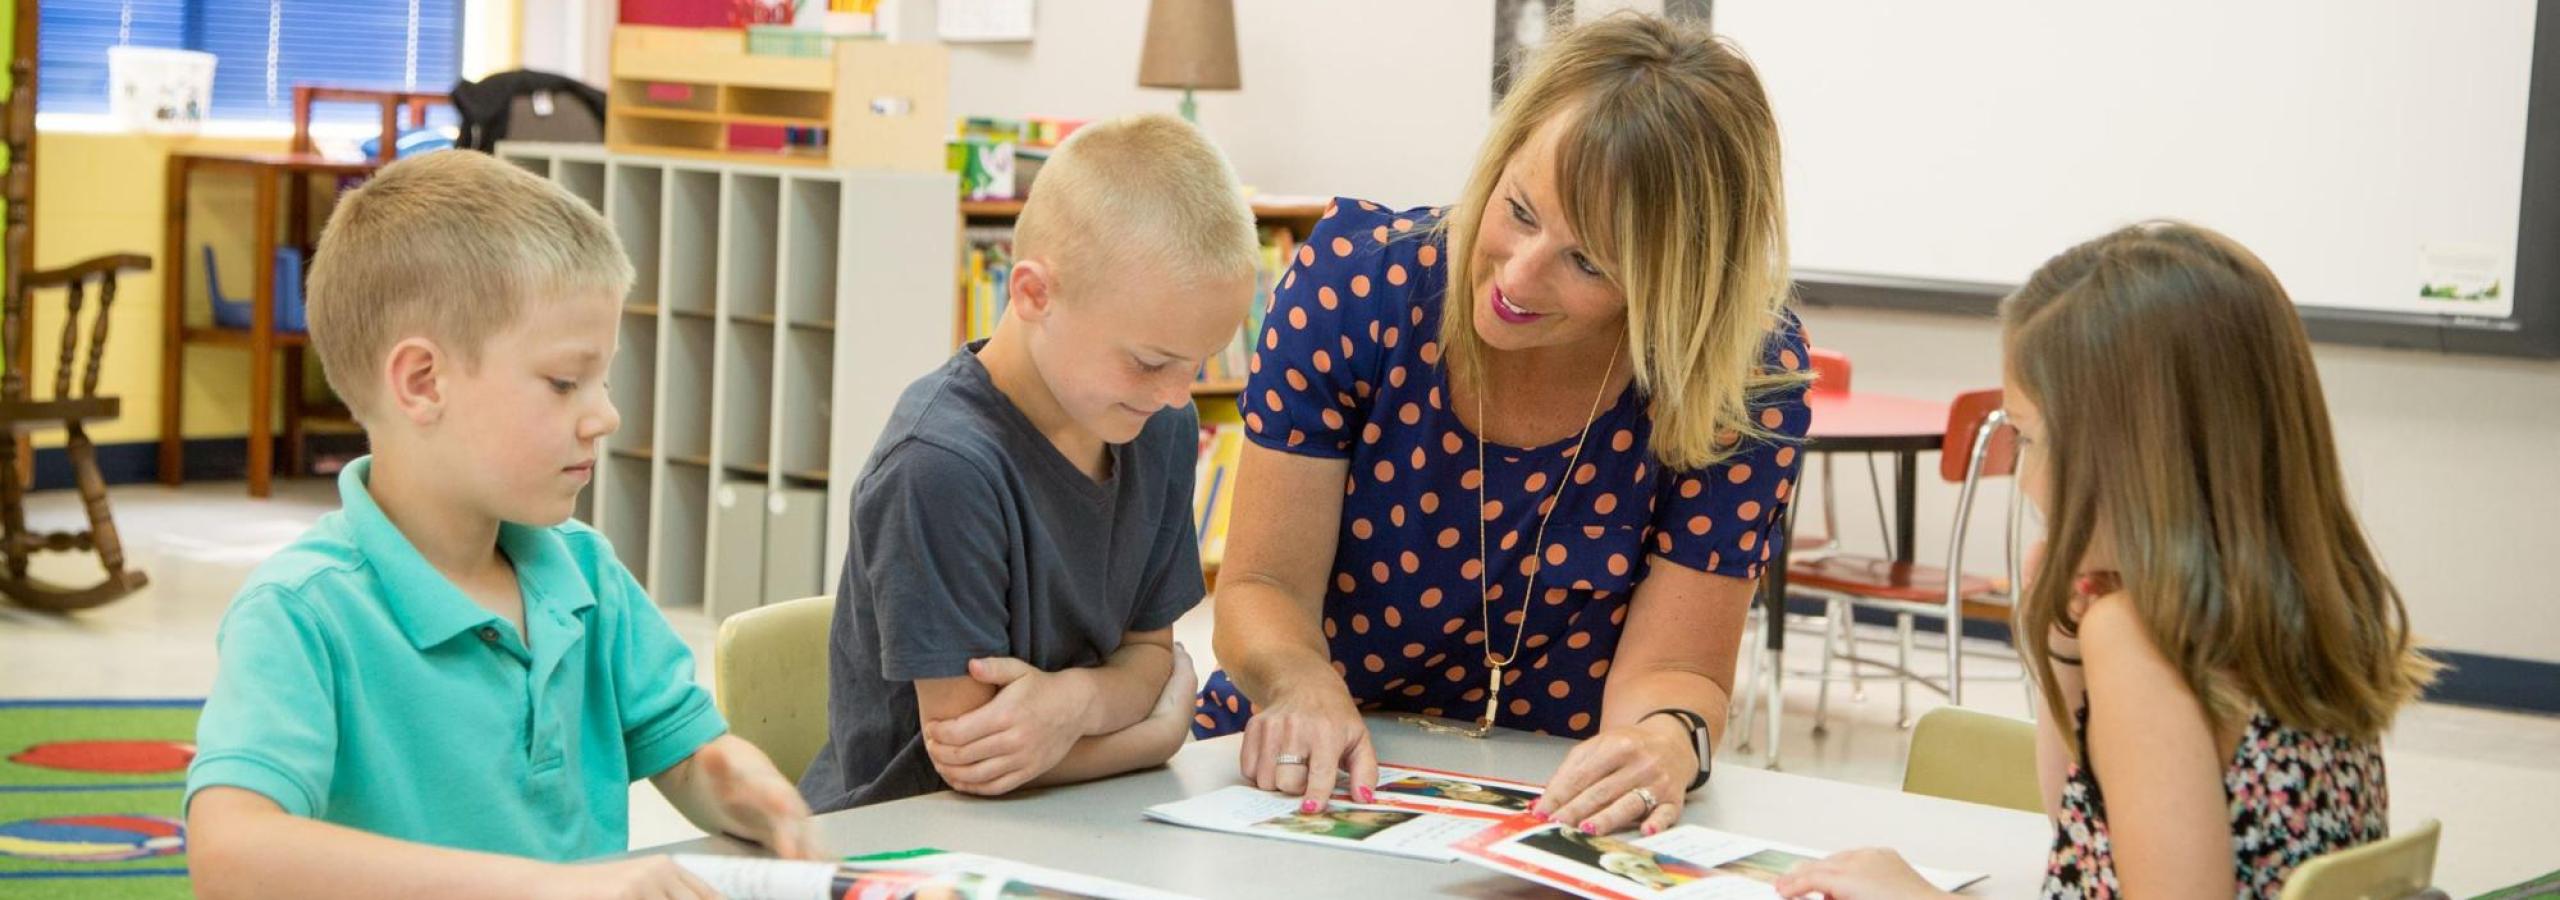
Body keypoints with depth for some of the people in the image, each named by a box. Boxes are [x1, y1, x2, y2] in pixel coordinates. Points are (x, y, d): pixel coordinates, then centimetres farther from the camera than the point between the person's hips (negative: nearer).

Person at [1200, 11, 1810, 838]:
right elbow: (1263, 585, -10)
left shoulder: (1745, 385, -14)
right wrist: (1303, 687, -32)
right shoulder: (1356, 274, -14)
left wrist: (1665, 741, -36)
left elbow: (1672, 670, -12)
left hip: (1552, 817, 0)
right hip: (1309, 790, 0)